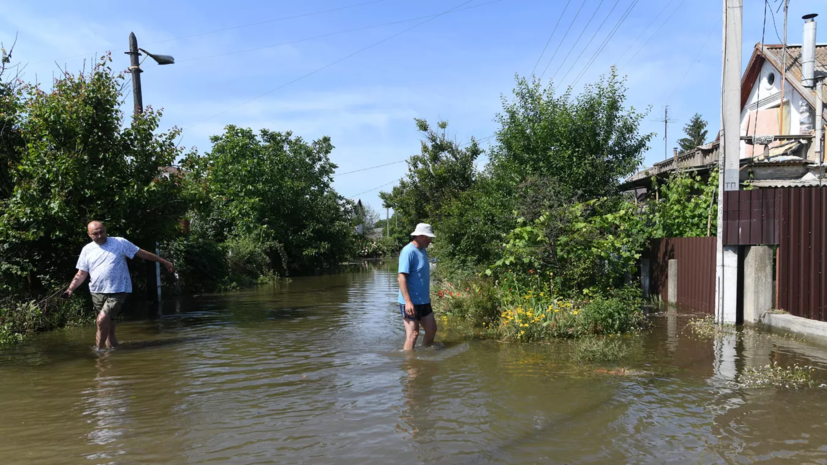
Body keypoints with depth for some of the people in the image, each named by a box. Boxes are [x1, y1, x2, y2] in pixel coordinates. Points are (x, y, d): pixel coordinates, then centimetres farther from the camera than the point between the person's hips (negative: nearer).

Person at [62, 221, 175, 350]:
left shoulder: (120, 242, -2)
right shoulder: (87, 250, 8)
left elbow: (142, 253, 1)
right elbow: (81, 275, 9)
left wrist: (164, 262, 1)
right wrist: (70, 289, -6)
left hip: (117, 292, -4)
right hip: (97, 293, 4)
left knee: (102, 320, -21)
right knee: (108, 327, 9)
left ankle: (99, 350, -7)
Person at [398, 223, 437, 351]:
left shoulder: (423, 250, 10)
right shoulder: (408, 252, -17)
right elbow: (401, 277, -23)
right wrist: (408, 301, -28)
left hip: (424, 301, 9)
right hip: (411, 302, -9)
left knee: (432, 329, 15)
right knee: (413, 334, -6)